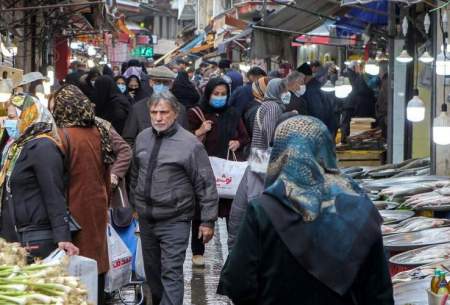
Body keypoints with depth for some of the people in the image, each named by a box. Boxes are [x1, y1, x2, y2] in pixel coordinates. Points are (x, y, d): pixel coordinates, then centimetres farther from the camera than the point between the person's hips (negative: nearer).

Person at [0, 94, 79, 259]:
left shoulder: (42, 147, -11)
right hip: (16, 237, 9)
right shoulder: (17, 147, 16)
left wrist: (63, 237, -25)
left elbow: (54, 196, -18)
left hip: (38, 239, -9)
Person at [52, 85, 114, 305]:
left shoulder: (63, 136, -16)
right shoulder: (99, 132, 2)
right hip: (97, 206, 6)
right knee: (97, 255, 14)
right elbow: (106, 176, 9)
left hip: (74, 207, -6)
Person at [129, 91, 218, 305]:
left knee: (171, 273, -10)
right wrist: (135, 203, 21)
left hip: (175, 221, -6)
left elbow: (206, 184, -10)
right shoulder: (142, 138, 4)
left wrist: (208, 220, -10)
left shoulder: (189, 143, -12)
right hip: (146, 218, 6)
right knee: (152, 270, 17)